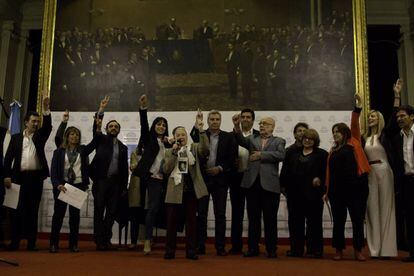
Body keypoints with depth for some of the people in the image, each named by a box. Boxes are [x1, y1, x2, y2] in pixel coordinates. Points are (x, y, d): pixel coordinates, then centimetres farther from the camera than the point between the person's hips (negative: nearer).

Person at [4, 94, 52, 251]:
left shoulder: (40, 136, 13)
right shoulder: (16, 138, 11)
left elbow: (48, 126, -5)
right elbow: (8, 157, 5)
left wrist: (46, 109, -17)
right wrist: (7, 176, -5)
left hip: (36, 177, 1)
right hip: (20, 176, 0)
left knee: (33, 210, 2)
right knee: (17, 210, 1)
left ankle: (31, 243, 4)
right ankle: (14, 242, 6)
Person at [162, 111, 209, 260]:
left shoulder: (194, 148, 8)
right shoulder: (169, 152, 10)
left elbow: (205, 150, -15)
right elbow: (166, 170, -2)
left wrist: (201, 131, -21)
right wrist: (174, 152, -10)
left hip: (191, 189, 0)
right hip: (175, 190, 1)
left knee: (191, 221, 5)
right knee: (171, 221, 3)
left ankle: (191, 251, 12)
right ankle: (170, 250, 12)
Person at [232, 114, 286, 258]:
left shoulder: (279, 141, 10)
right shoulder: (252, 139, 16)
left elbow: (281, 155, -9)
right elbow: (241, 140, -4)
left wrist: (261, 155, -8)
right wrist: (237, 126, -20)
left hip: (269, 184, -2)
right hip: (252, 182, 2)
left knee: (270, 219, 4)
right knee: (253, 218, 8)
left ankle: (271, 249, 15)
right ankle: (253, 248, 17)